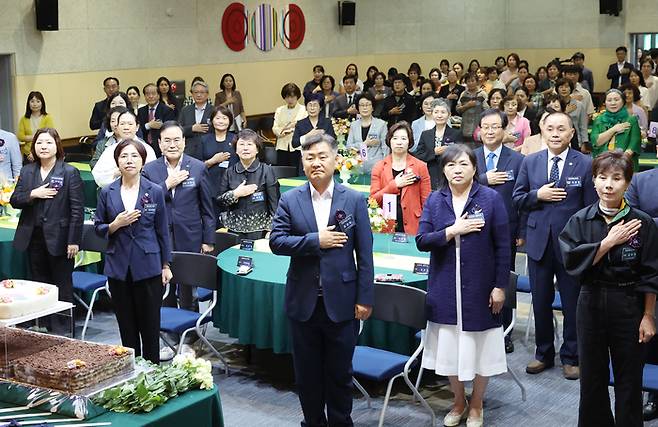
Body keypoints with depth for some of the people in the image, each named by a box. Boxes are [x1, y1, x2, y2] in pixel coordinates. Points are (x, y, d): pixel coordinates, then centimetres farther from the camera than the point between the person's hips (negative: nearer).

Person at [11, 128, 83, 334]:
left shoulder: (69, 172, -4)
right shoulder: (27, 172, 10)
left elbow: (77, 209, -7)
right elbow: (14, 200, 8)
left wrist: (74, 240, -12)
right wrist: (32, 194, -13)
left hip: (58, 238, -4)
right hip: (34, 237, 5)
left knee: (62, 284, 4)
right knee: (39, 283, 10)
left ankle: (61, 329, 13)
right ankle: (42, 326, 19)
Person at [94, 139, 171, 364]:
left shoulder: (155, 191, -1)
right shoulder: (107, 193, 3)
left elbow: (162, 230, 4)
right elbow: (98, 228, 8)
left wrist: (166, 265, 5)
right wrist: (115, 224, -13)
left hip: (148, 267, -2)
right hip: (119, 267, 2)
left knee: (150, 323, 4)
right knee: (126, 324, 9)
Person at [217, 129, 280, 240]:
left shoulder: (266, 170, -1)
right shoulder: (230, 172, 7)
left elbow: (274, 202, -2)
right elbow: (219, 200, 9)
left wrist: (271, 230, -6)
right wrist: (235, 194, -9)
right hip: (235, 229, 2)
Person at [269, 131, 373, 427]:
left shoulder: (355, 200, -2)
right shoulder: (289, 200, 2)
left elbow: (365, 253, -2)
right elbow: (276, 241, -6)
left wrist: (365, 298, -5)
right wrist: (315, 241, -17)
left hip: (341, 301, -1)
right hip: (303, 301, 1)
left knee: (340, 372, 10)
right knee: (307, 373, 13)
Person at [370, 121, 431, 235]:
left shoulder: (420, 167, 4)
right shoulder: (379, 167, 7)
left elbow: (426, 202, 3)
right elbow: (373, 199, 1)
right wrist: (395, 185, -9)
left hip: (412, 227, -1)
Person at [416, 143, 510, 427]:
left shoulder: (491, 199, -6)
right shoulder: (435, 200, 1)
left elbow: (502, 246, -5)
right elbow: (422, 241, -5)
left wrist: (500, 286, -7)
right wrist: (453, 230, -17)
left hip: (480, 287, -2)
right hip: (445, 287, 2)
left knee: (479, 347, 9)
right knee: (449, 346, 12)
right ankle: (459, 401, 33)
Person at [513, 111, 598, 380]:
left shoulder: (585, 164, -5)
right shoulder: (530, 162, 4)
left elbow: (592, 208, -5)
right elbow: (518, 200, 7)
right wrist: (537, 195, -12)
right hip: (539, 242, 3)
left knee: (572, 304, 7)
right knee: (540, 303, 13)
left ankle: (571, 357, 23)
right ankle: (544, 354, 29)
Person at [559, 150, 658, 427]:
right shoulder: (580, 221, -2)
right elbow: (572, 261, -13)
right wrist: (609, 242, -16)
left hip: (629, 305, -2)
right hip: (591, 303, 2)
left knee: (629, 379, 8)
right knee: (592, 375, 14)